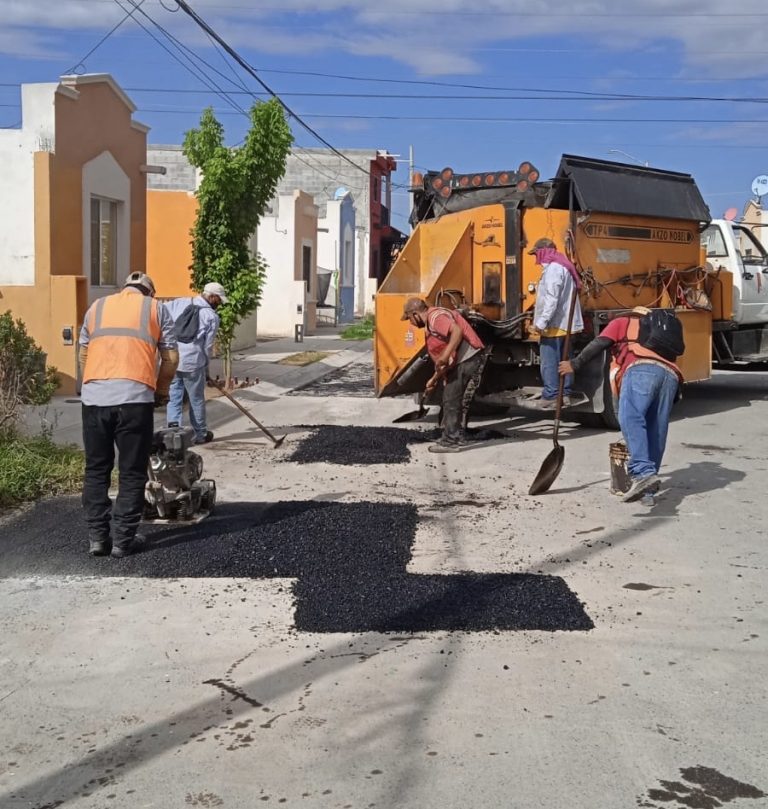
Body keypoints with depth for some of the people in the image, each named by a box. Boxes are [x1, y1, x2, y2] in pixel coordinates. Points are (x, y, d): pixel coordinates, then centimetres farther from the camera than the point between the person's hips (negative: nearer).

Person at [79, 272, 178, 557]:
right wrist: (161, 391, 23)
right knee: (132, 472, 6)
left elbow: (83, 355, 22)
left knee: (96, 470, 12)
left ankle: (97, 537, 13)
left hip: (94, 396, 3)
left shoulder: (97, 306, 21)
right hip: (135, 397, -3)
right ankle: (123, 539, 7)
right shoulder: (156, 308, 14)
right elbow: (171, 358, 10)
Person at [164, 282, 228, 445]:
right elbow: (208, 346, -1)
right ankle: (201, 435, 23)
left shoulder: (178, 303, 7)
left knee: (174, 398, 12)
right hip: (192, 362, -3)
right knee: (196, 400, 11)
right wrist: (205, 367, 13)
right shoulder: (212, 316, -3)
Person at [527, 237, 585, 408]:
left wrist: (541, 323, -24)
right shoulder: (563, 266, 18)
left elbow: (551, 299, -23)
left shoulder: (553, 269, -14)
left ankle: (551, 397, -4)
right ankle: (566, 394, 17)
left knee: (549, 361, -6)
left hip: (554, 324, -10)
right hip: (564, 323, 10)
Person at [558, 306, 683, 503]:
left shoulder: (622, 323, 29)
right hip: (670, 375, 6)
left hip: (642, 370, -6)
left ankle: (643, 473, -42)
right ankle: (649, 487, 10)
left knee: (630, 418, -22)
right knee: (656, 432, 9)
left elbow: (599, 344, 13)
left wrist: (575, 364, 19)